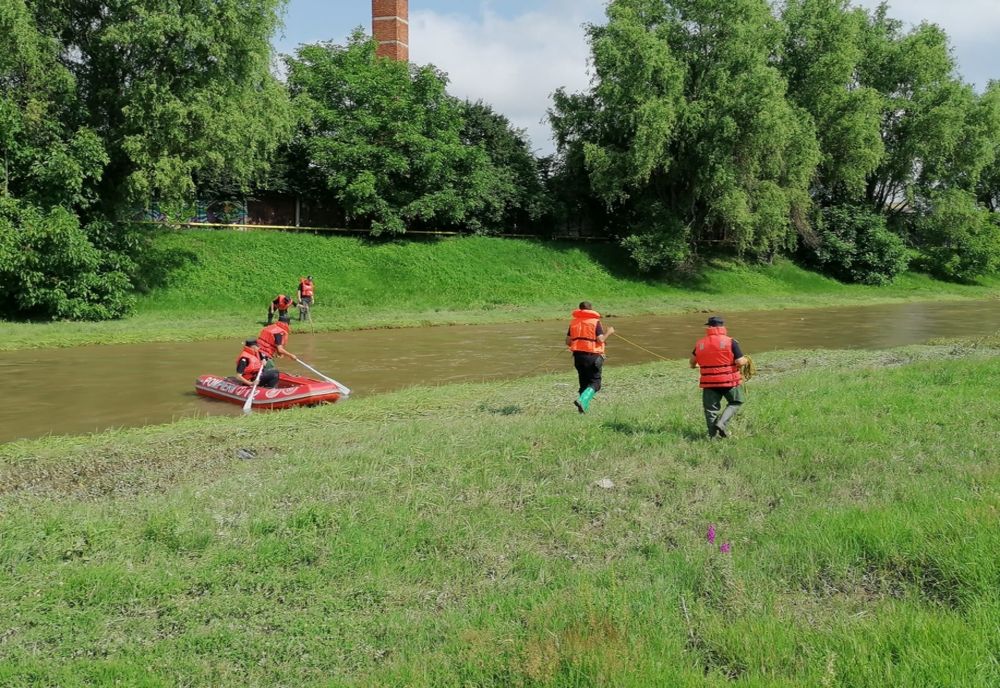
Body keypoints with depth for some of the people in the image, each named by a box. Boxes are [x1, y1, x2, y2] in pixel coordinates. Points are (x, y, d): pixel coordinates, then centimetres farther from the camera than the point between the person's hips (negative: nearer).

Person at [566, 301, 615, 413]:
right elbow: (600, 340, -13)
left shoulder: (573, 322, 9)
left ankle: (584, 407, 14)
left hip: (578, 355, 5)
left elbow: (568, 342, 6)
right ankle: (582, 400, -21)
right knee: (594, 382, 1)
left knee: (583, 382, 17)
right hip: (592, 355, -5)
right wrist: (608, 332, 4)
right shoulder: (595, 321, -5)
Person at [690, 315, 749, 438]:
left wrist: (696, 365, 37)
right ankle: (722, 423, -3)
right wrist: (746, 360, 11)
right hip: (729, 381, -2)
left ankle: (713, 434, 10)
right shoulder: (730, 342, -8)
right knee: (735, 402, 17)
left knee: (711, 409, 11)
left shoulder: (700, 343, 3)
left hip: (709, 382, 3)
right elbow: (740, 362, -11)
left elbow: (692, 362, 15)